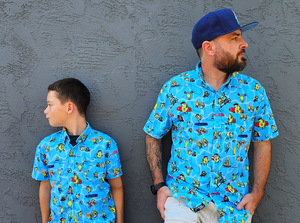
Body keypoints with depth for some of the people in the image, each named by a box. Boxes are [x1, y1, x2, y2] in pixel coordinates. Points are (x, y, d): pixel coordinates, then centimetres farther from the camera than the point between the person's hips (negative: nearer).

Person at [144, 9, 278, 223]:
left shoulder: (253, 91, -4)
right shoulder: (174, 89, -8)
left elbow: (263, 143, 4)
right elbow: (153, 136, 1)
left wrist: (257, 192, -2)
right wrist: (159, 185, -5)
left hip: (235, 204, 2)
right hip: (182, 199, -1)